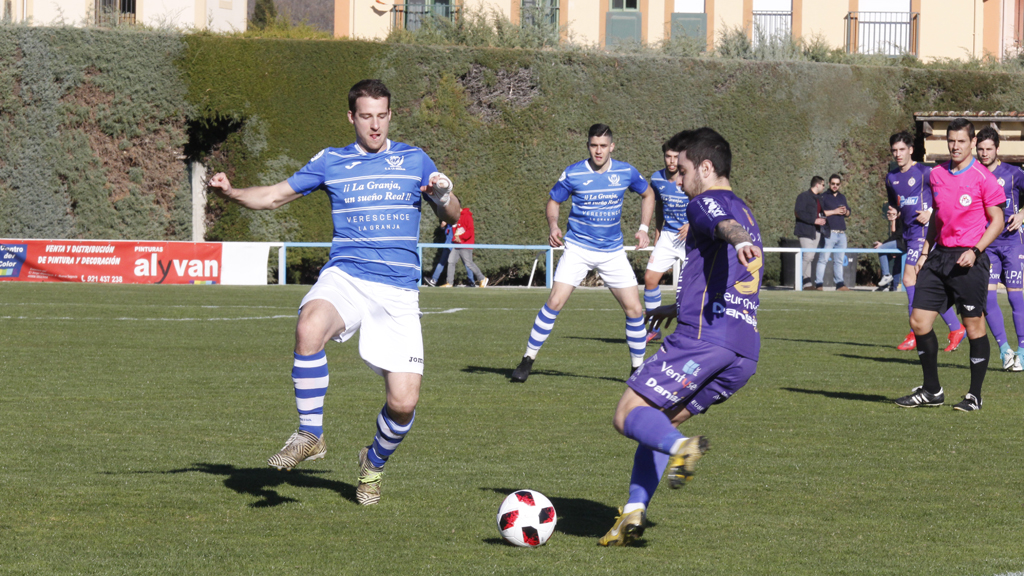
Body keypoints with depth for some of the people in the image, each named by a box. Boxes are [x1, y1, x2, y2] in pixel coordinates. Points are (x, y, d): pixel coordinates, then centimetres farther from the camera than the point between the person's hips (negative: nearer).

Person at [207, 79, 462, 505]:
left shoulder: (414, 161, 12)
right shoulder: (330, 162, 12)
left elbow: (452, 218, 13)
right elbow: (273, 197, 13)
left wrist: (444, 194, -10)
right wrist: (231, 193, -6)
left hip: (398, 290, 1)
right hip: (345, 276, -1)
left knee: (403, 402, -9)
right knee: (309, 327, -37)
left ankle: (374, 463, 24)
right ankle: (309, 435, -21)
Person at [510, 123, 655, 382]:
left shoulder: (626, 172, -3)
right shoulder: (573, 174, -8)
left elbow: (648, 194, 16)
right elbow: (553, 201, 6)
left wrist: (643, 229, 5)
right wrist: (553, 227, -14)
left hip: (613, 251, 2)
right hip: (578, 248, -2)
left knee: (634, 309, -3)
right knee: (554, 302, -14)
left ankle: (638, 367, 14)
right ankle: (528, 359, -2)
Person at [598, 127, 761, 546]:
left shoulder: (706, 202, 2)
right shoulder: (746, 214, 30)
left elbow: (725, 224, -25)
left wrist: (739, 241, -48)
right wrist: (677, 308, 56)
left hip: (702, 339, -9)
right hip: (745, 353, 9)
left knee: (628, 415, -4)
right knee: (655, 423, 17)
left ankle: (681, 448, -31)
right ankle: (634, 512, 4)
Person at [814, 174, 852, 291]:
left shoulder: (842, 197, 20)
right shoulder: (824, 197, 1)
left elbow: (849, 212, 24)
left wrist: (845, 211, 1)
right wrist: (834, 212, -11)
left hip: (841, 232, 6)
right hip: (829, 232, -6)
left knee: (839, 260, 8)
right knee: (823, 258, -8)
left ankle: (840, 283, 11)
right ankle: (818, 284, -8)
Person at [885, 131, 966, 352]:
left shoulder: (924, 173, -8)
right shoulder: (891, 178, 13)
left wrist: (931, 213, -14)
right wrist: (893, 214, 5)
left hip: (924, 231, -8)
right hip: (909, 233, 8)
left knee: (910, 279, -14)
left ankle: (915, 335, -10)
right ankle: (955, 328, 14)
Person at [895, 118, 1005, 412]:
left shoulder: (983, 178, -8)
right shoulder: (936, 175, 10)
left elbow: (997, 221, -5)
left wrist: (975, 250, -17)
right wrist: (925, 251, 15)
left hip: (968, 260, -6)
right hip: (939, 256, 6)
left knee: (974, 327, -1)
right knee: (919, 321, 2)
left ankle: (975, 395, 10)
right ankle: (931, 390, 15)